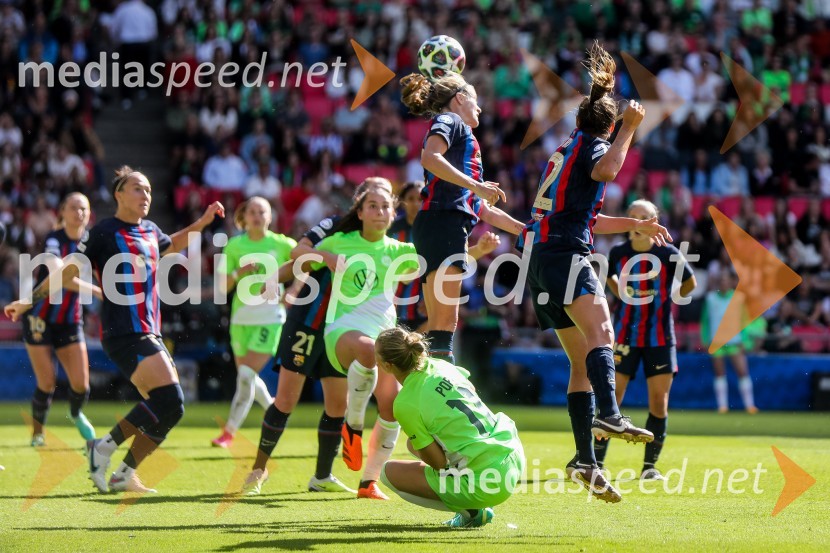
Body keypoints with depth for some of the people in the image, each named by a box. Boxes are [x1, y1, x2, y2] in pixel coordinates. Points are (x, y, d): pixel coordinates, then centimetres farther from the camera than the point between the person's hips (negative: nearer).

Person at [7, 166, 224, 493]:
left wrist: (203, 222, 30)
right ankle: (104, 448, -7)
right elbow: (68, 272, -3)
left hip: (150, 335, 8)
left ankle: (123, 475, 10)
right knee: (169, 400, -20)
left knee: (169, 408, 3)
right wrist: (30, 300, -4)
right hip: (124, 334, -8)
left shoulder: (151, 232, 15)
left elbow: (171, 246, 39)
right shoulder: (105, 232, -6)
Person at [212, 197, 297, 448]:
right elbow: (223, 287, 3)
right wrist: (239, 273, -17)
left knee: (247, 373, -14)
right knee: (247, 376, 12)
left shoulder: (282, 244, -4)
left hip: (270, 318, -4)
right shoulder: (234, 246, 2)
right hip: (241, 317, 4)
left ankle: (229, 432, -8)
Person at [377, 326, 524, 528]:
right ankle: (473, 508, 23)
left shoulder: (404, 404, -14)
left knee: (389, 472, 4)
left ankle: (470, 511, 1)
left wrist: (415, 443, 11)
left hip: (486, 482, -8)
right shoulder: (440, 365, 5)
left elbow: (438, 462, -11)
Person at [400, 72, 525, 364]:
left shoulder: (460, 132, 32)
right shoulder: (449, 120, 6)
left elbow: (483, 210, 33)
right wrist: (476, 186, -20)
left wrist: (526, 230, 35)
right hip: (444, 222, -10)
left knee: (439, 325, 3)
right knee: (444, 321, -18)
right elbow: (429, 157, -18)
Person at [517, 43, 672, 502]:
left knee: (582, 360, 8)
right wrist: (629, 128, -14)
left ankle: (586, 460, 5)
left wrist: (636, 225, 40)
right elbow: (606, 169, -25)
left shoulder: (569, 146, 28)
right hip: (565, 254, -9)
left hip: (541, 257, 9)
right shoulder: (593, 144, 1)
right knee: (600, 332, -28)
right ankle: (608, 414, -51)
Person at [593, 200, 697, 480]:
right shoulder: (618, 253, -2)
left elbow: (689, 284, 10)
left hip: (660, 338, -1)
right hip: (624, 336, 1)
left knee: (659, 404, -2)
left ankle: (650, 465, 9)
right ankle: (598, 462, 1)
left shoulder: (669, 254, -8)